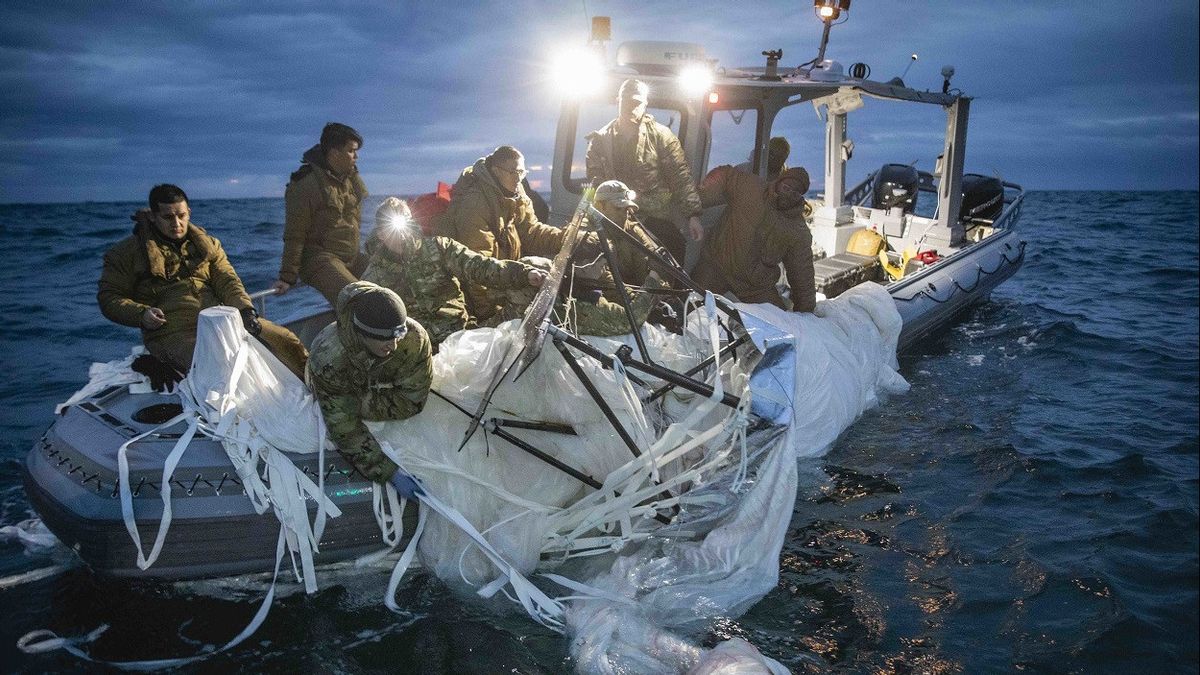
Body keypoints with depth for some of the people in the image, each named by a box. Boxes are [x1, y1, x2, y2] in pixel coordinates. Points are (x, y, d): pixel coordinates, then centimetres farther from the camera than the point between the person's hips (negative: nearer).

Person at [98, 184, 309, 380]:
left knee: (285, 340, -5)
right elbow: (109, 297, 6)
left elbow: (227, 281, 9)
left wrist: (245, 310, -12)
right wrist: (141, 314, -14)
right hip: (173, 334, -5)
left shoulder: (207, 244, 17)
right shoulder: (128, 253, 6)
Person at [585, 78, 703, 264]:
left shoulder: (661, 135, 4)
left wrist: (693, 215, -9)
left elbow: (680, 176, 0)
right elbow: (595, 180, 4)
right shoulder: (600, 140, 9)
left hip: (657, 220, -1)